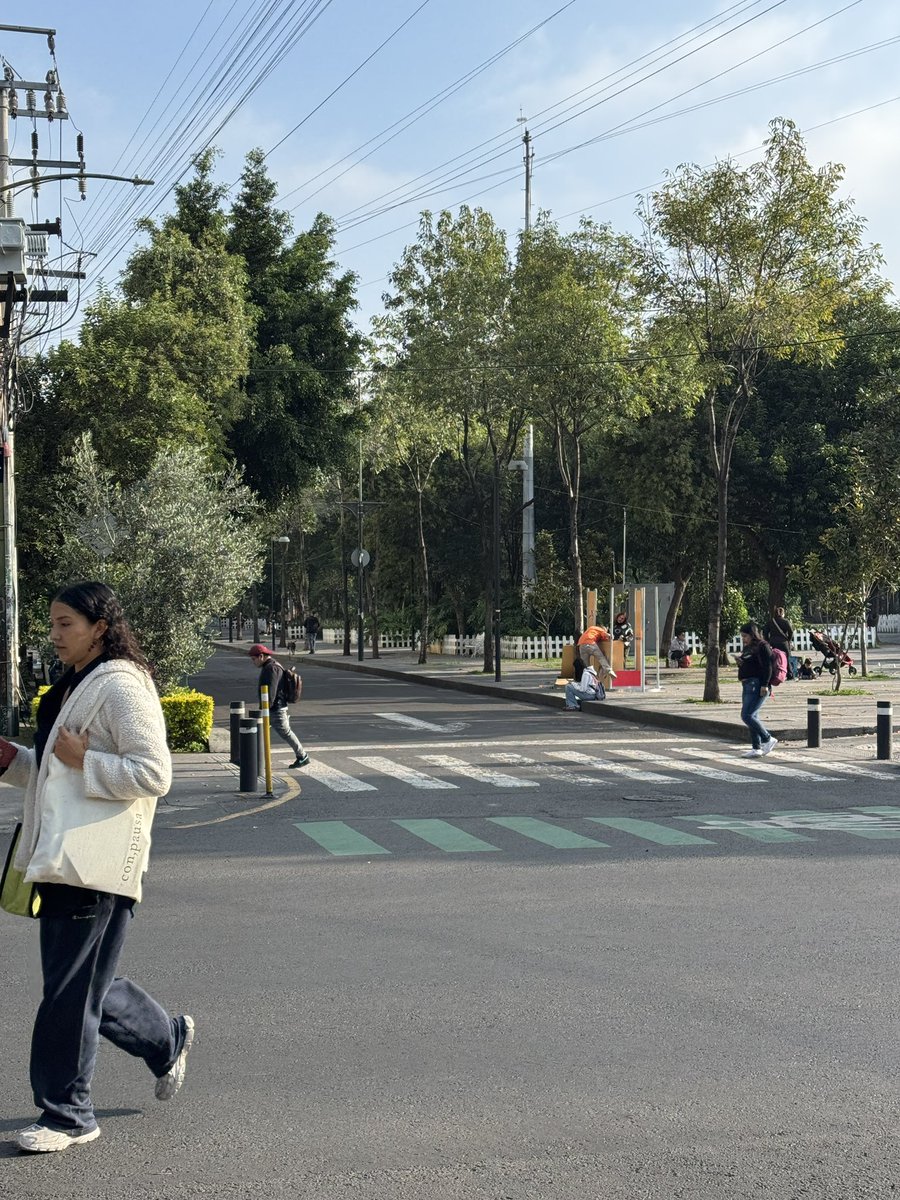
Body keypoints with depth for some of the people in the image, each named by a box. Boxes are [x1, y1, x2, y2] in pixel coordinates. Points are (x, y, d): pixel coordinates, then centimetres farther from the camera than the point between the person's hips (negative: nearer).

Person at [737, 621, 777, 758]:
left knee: (747, 715, -16)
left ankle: (768, 740, -6)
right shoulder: (748, 648, 19)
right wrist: (740, 663, 6)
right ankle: (757, 748, 13)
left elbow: (767, 667, -17)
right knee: (752, 717, 10)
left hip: (757, 685, -10)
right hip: (747, 685, 10)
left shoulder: (762, 646, -9)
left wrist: (765, 685, -23)